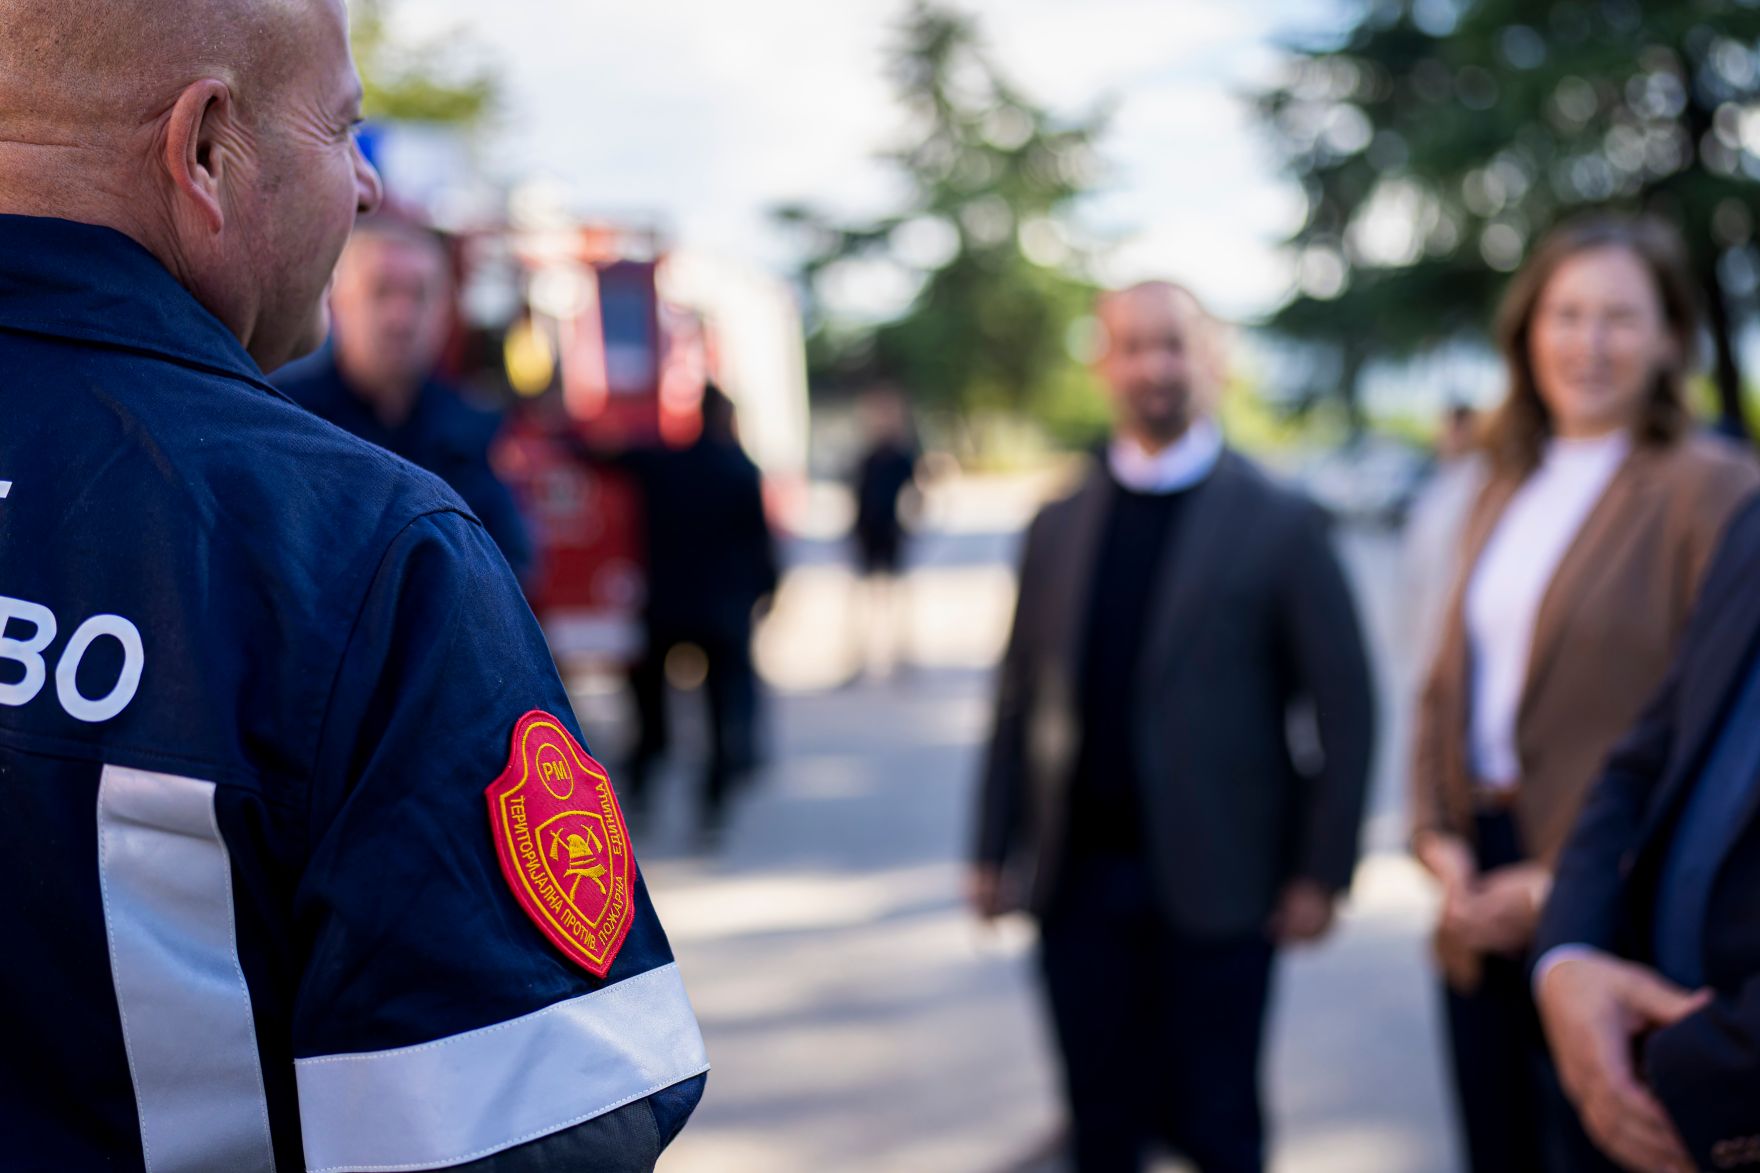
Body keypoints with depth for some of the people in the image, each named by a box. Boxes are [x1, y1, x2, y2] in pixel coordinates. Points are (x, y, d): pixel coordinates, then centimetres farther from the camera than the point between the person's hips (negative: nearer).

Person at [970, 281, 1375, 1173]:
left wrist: (1322, 871, -7)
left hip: (1212, 887, -3)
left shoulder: (1279, 524, -2)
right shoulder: (1058, 528, 9)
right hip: (1078, 878, 3)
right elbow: (1018, 700, 11)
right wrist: (994, 851, 6)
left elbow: (1343, 706, -4)